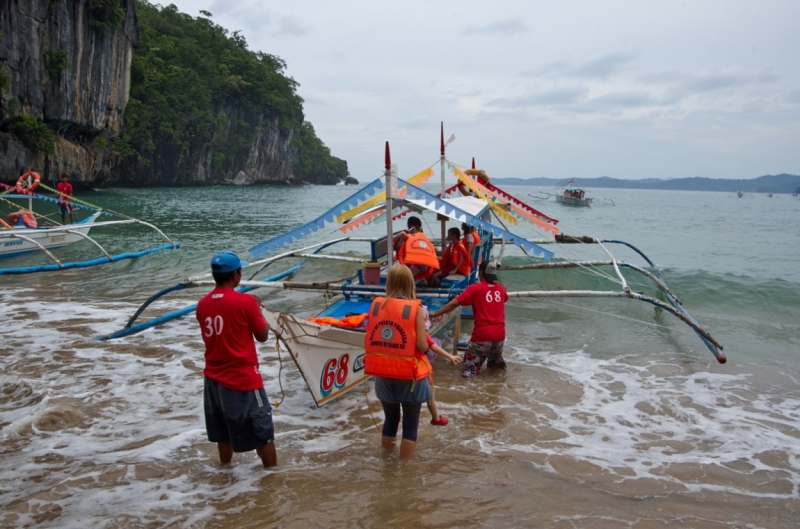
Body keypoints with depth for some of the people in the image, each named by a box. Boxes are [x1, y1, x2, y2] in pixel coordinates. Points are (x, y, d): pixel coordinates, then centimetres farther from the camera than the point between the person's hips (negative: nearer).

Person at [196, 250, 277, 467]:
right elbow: (262, 336, -7)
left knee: (224, 430, 22)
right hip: (243, 378, -7)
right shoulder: (245, 301, -16)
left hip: (214, 378, 7)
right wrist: (257, 310, 6)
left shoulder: (202, 305, 3)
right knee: (262, 430, 6)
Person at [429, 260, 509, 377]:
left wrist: (435, 313, -4)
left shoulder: (474, 289, -6)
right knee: (495, 363, 29)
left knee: (468, 371, 1)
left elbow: (454, 302, -10)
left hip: (482, 335, -5)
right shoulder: (500, 288, 10)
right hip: (499, 335, 5)